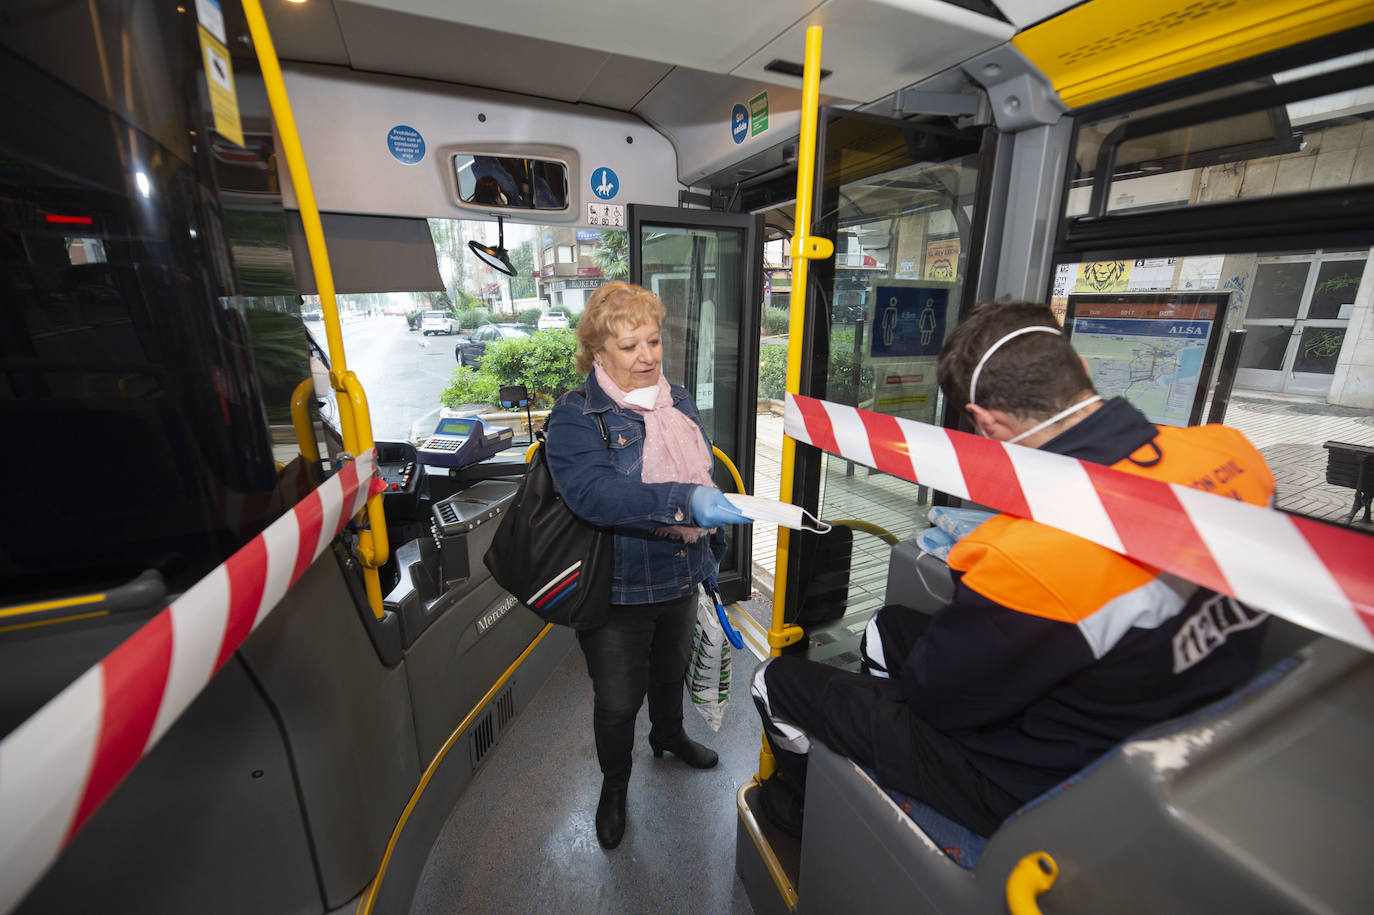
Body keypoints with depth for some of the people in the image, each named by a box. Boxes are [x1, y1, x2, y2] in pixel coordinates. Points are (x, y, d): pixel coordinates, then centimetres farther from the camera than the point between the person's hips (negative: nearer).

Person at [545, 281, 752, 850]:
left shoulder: (679, 401, 1)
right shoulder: (576, 416, -18)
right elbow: (592, 493, -36)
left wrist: (712, 549, 18)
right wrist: (685, 501, -45)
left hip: (680, 578, 6)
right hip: (617, 591, -5)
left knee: (673, 670, 29)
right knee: (617, 701, 15)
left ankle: (668, 735, 61)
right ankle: (613, 786, 46)